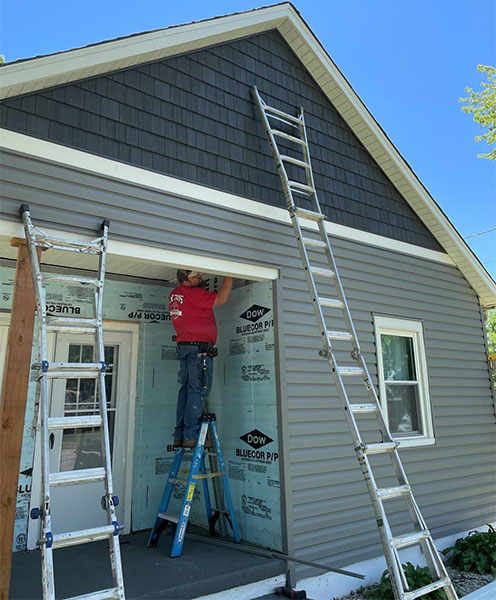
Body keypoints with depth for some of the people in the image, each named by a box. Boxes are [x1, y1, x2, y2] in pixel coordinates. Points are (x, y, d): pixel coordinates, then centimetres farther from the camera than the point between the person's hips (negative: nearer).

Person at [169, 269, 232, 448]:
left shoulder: (175, 294, 13)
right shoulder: (193, 293, -12)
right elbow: (221, 298, -11)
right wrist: (230, 275, -3)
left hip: (183, 346, 9)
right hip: (199, 347, -9)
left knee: (186, 389, 10)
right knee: (198, 391, -6)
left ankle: (179, 434, 11)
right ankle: (190, 436, -6)